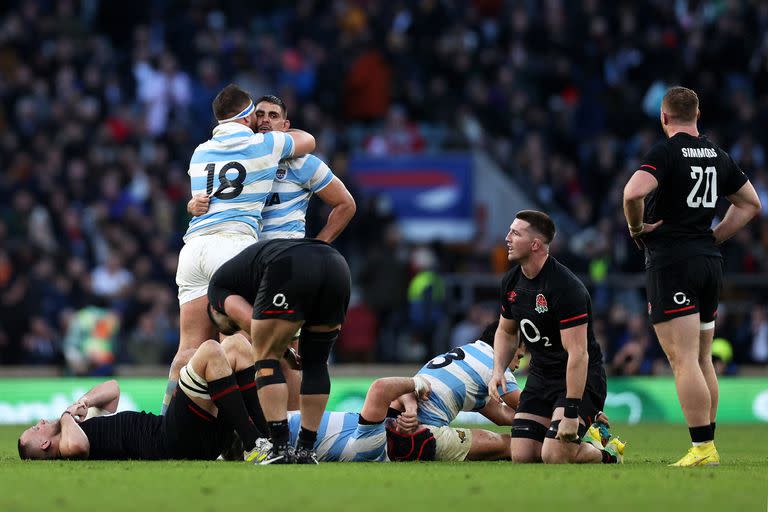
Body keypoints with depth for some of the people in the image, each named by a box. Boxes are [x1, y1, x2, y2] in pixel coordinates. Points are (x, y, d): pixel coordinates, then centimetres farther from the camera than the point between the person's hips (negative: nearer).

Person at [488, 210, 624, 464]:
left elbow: (578, 353, -27)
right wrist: (498, 371, 1)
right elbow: (506, 331, 20)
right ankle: (583, 441, 21)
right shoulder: (511, 281, 2)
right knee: (521, 456, -5)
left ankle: (607, 454, 9)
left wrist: (571, 412, -30)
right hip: (541, 375, 8)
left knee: (554, 456, -22)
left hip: (581, 377, -8)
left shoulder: (565, 287, -25)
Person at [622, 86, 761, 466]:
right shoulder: (718, 156, 11)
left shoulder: (665, 152, -10)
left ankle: (702, 448, -16)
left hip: (671, 262, -7)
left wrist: (636, 227, -9)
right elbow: (750, 204, 20)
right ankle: (708, 445, 13)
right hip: (710, 261, 7)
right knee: (702, 360, 13)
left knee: (684, 359, -10)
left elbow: (633, 192, -27)